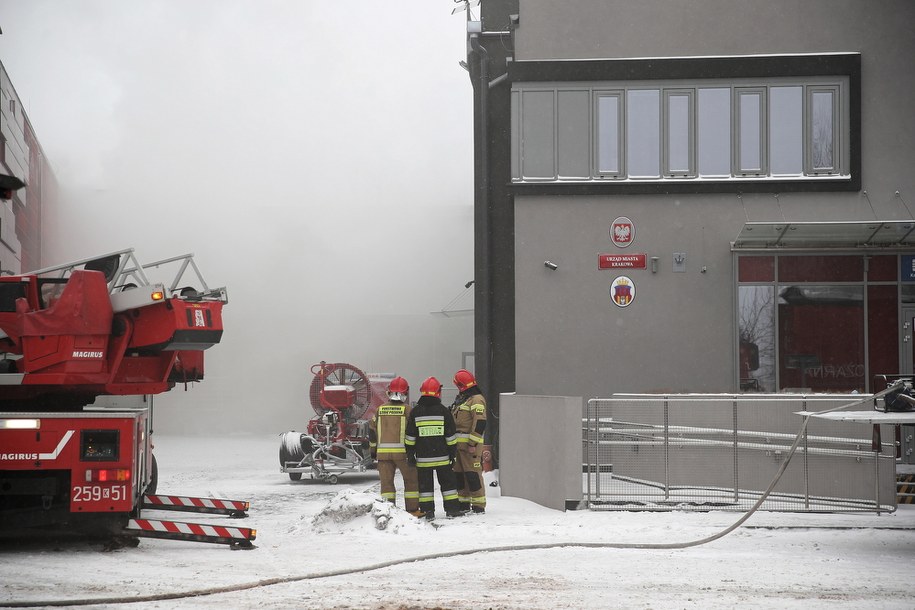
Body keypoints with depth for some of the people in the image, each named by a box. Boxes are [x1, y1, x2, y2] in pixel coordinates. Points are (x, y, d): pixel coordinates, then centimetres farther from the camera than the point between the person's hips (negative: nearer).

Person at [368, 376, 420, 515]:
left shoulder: (380, 409, 6)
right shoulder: (407, 410, -6)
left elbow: (372, 430, 11)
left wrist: (373, 449, 20)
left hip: (383, 451, 3)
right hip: (403, 451, -3)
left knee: (386, 481, 7)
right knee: (411, 480, 9)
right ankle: (412, 509, 9)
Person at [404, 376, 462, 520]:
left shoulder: (415, 412, -1)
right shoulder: (443, 411, -3)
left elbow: (410, 436, 1)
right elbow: (451, 435, 0)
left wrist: (410, 454, 7)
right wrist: (452, 453, 8)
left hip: (423, 458, 0)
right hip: (442, 456, 0)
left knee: (425, 484, 6)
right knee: (447, 482, 9)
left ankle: (428, 510, 3)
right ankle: (451, 509, 10)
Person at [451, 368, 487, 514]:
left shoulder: (476, 400, -10)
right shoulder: (460, 399, 21)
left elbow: (480, 423, -17)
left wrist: (473, 443, -21)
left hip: (470, 443, -10)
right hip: (458, 443, 10)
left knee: (472, 473, -10)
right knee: (459, 473, 11)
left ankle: (479, 505, -7)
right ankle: (463, 503, 19)